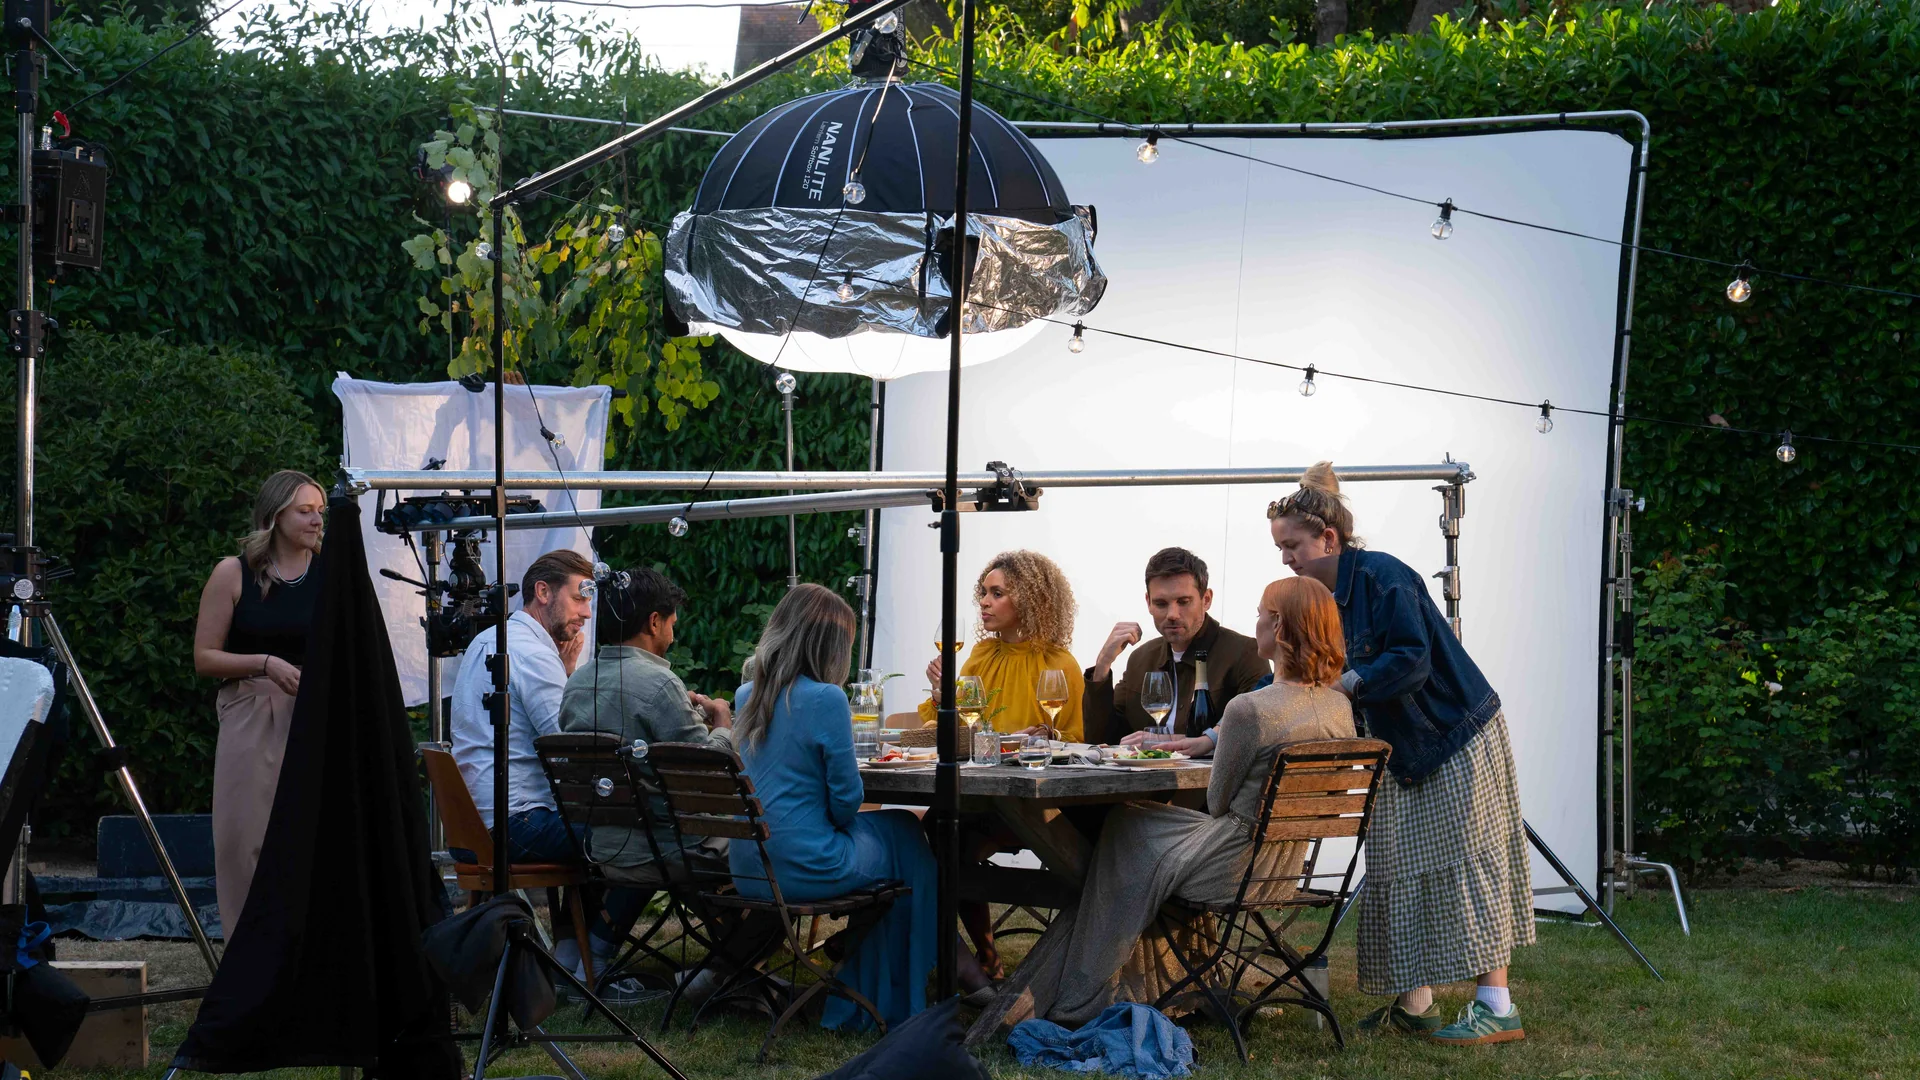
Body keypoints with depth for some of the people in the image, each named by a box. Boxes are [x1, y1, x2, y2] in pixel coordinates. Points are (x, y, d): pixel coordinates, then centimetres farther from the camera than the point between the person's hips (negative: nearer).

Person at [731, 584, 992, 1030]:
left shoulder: (747, 697, 7)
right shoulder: (825, 700, -16)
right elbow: (846, 796, -11)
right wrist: (838, 822, 8)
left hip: (747, 872, 7)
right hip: (805, 868, -7)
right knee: (905, 835, 18)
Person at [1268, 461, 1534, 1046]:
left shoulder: (1381, 576, -19)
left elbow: (1412, 659, -25)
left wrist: (1349, 684, -30)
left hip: (1457, 735, -9)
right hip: (1402, 750, 9)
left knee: (1466, 861, -9)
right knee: (1398, 868, 6)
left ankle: (1497, 1004, -6)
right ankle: (1415, 1003, 10)